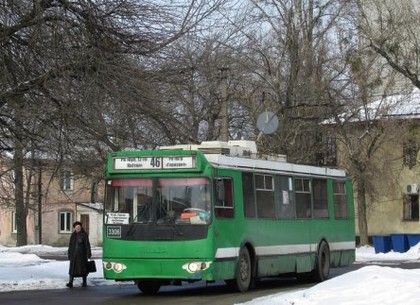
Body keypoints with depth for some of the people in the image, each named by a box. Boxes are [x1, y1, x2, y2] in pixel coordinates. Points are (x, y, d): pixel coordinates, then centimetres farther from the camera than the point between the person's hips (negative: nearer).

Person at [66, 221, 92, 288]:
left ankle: (84, 282, 17)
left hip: (82, 254, -3)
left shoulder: (84, 235, -4)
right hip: (74, 254, 3)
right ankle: (70, 283, -11)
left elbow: (87, 244, -6)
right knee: (72, 268, -5)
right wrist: (69, 254, 12)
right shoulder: (73, 235, 10)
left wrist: (89, 253, -12)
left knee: (83, 268, 4)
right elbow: (70, 245, 14)